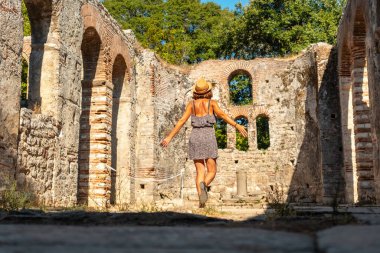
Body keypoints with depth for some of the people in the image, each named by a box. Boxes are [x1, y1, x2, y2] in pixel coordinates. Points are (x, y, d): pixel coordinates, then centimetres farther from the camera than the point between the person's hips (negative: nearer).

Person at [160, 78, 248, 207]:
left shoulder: (191, 103, 10)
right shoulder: (211, 102, 4)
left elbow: (181, 121, 3)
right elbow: (222, 115, -14)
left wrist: (169, 137, 5)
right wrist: (237, 125, -19)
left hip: (195, 137, 3)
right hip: (208, 137, -2)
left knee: (200, 172, 8)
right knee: (211, 171, 3)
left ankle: (201, 197, -9)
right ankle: (204, 185, -30)